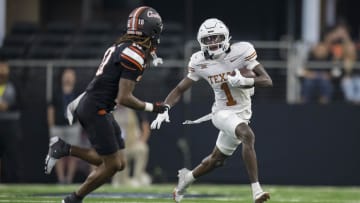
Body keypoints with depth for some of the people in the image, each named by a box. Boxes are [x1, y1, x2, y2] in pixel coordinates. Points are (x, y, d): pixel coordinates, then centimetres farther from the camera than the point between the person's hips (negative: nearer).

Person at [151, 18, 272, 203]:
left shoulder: (240, 52, -13)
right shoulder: (200, 62, -7)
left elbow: (267, 81, -14)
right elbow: (180, 89, 1)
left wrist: (245, 81, -32)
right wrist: (164, 110, -14)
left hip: (242, 114, 2)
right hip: (222, 112, -2)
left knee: (217, 160, 15)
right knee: (248, 136, -32)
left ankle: (187, 178, 44)